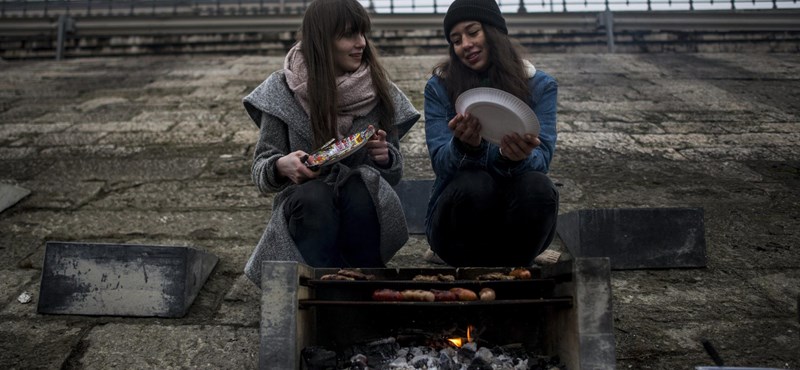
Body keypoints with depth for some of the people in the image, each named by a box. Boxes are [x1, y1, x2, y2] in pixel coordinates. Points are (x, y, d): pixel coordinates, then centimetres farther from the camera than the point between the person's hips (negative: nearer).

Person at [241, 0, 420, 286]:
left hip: (365, 208, 1)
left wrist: (385, 156, -15)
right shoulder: (283, 89, 0)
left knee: (359, 189, -34)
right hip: (304, 208, -1)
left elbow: (394, 174, 10)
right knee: (315, 197, -36)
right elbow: (260, 171, 2)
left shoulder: (381, 92, 4)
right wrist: (281, 166, -23)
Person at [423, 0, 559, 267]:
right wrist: (464, 145, -33)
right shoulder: (439, 87, 0)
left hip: (517, 221, 1)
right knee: (474, 184, -34)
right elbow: (441, 162, -9)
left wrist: (518, 157, -35)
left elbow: (541, 159, -10)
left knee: (537, 186, -32)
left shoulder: (540, 85, 2)